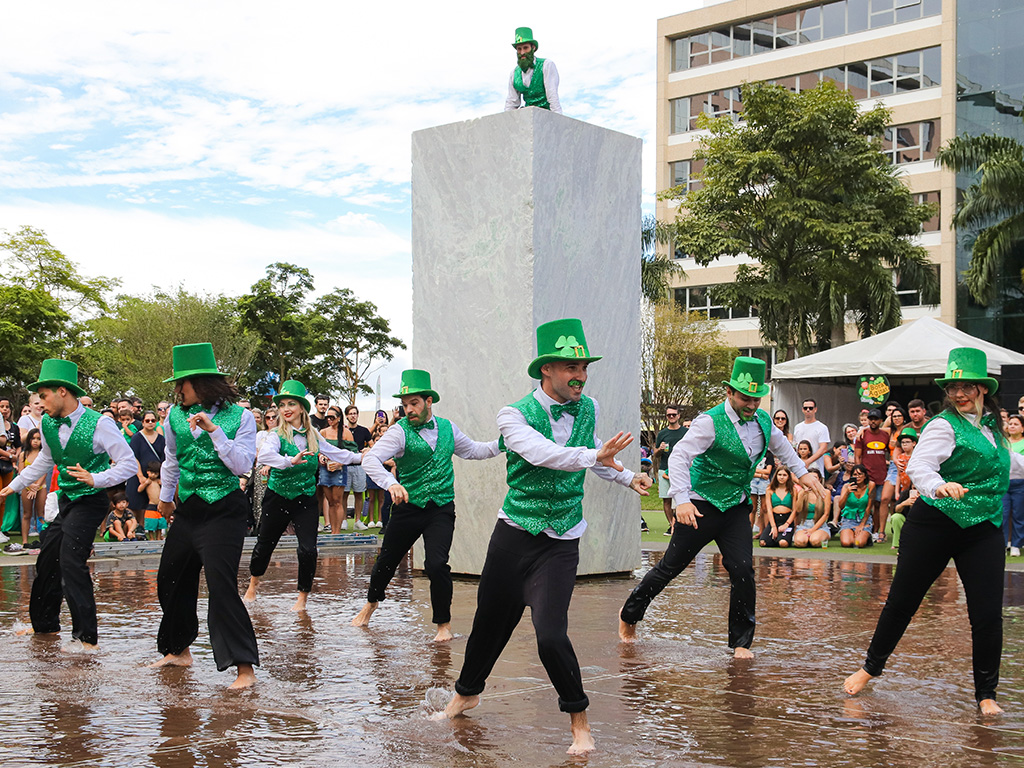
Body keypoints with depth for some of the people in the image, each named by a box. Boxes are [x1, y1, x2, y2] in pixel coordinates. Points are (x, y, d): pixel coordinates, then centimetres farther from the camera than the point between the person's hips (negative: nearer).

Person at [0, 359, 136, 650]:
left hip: (90, 501, -7)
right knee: (47, 559, 12)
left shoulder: (98, 424, -17)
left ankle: (86, 638, -10)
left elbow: (129, 464, -15)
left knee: (71, 562, -15)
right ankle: (45, 625, 32)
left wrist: (96, 479, -27)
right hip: (64, 500, 7)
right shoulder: (48, 424, 4)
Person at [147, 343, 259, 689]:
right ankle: (179, 650, 33)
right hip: (188, 511, 6)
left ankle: (245, 667, -11)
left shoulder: (239, 417, -7)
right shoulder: (176, 416, 6)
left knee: (221, 585, -15)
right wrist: (165, 497, 31)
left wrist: (214, 430, -20)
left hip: (224, 511, -6)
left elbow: (242, 465, -15)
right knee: (171, 580, 13)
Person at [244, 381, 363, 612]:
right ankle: (253, 585, 38)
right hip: (278, 497, -2)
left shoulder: (313, 435, 2)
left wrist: (359, 457, 23)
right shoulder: (276, 435, -13)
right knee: (265, 544, 11)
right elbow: (264, 455, -33)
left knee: (308, 549, -9)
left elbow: (334, 452, 18)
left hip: (306, 499, 2)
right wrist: (290, 461, -45)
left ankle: (302, 597, 10)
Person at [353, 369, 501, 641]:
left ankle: (444, 624, 3)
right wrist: (390, 483, -39)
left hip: (441, 509, 1)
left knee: (436, 563, -16)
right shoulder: (400, 432, -8)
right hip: (408, 507, -1)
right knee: (387, 560, 11)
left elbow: (473, 450, 22)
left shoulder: (447, 427, 6)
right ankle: (371, 603, 43)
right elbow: (370, 459, -22)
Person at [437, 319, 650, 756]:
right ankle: (467, 692, 41)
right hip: (513, 535, 0)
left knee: (551, 635, -15)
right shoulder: (514, 415, -10)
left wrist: (627, 477, 10)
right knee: (490, 622, 12)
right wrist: (594, 456, -44)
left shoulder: (588, 409, 3)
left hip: (561, 543, 1)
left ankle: (578, 719, 6)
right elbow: (542, 453, -31)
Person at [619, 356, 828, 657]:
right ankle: (629, 615, 26)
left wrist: (801, 472, 27)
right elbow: (678, 457, -23)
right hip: (702, 507, -5)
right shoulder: (711, 422, -18)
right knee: (671, 566, 3)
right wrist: (682, 500, -32)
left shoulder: (763, 420, 4)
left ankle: (741, 641, 8)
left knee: (742, 570, -7)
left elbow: (780, 445, 27)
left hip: (737, 508, 5)